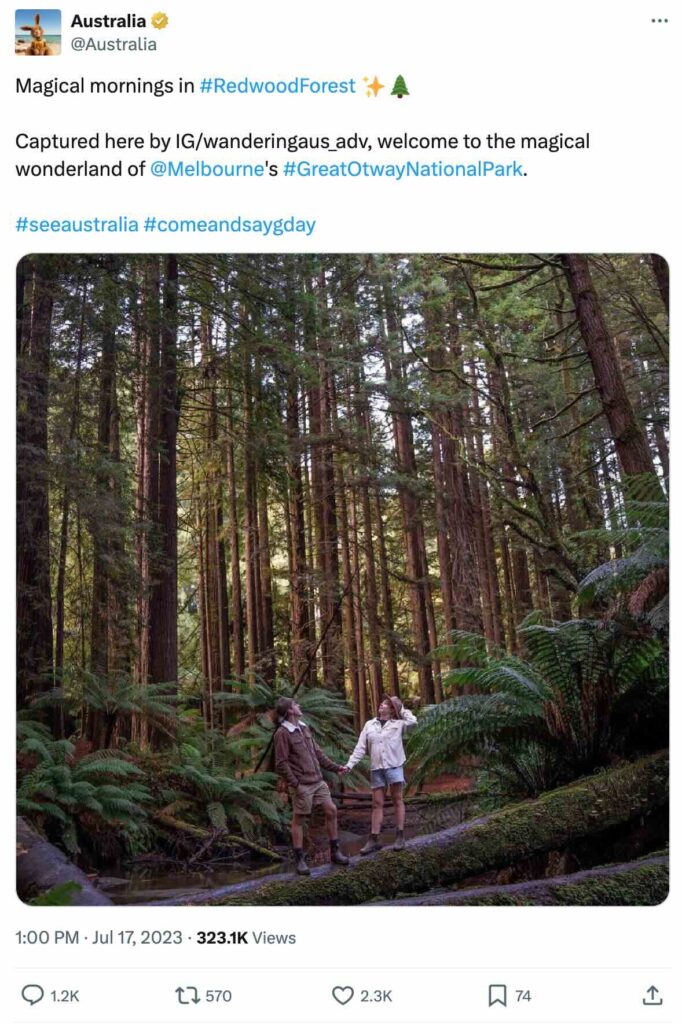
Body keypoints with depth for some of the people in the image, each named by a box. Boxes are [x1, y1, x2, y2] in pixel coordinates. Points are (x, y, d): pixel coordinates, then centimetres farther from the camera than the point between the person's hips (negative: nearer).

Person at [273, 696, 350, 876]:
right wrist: (295, 784, -18)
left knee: (331, 810, 5)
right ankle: (300, 860, 15)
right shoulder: (282, 733, -14)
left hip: (318, 780, 7)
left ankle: (335, 852, 18)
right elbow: (281, 763, -15)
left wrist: (335, 767, 12)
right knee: (298, 820, 4)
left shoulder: (304, 727, 10)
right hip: (302, 785, -7)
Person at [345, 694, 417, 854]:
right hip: (376, 768, 3)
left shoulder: (398, 723, 2)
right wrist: (349, 765, 1)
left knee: (397, 800, 2)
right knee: (377, 803, 5)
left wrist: (401, 709, -4)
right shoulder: (369, 724, 10)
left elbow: (413, 721, -18)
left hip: (394, 766, -3)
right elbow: (360, 748, 8)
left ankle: (400, 836, 8)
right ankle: (373, 840, 7)